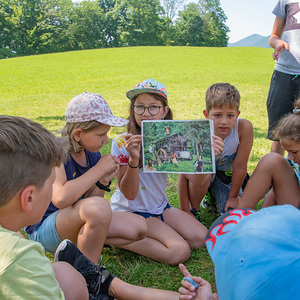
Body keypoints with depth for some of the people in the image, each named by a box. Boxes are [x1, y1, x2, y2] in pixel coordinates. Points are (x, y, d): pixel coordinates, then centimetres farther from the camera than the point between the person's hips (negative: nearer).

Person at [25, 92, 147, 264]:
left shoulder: (93, 155, 1)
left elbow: (88, 199, 7)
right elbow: (61, 198, -37)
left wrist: (103, 181, -12)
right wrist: (98, 169, -26)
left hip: (76, 224, 8)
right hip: (43, 229, -8)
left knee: (139, 228, 0)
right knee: (98, 207, -36)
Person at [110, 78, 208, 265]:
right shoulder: (122, 143, -16)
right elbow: (129, 194, -17)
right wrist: (133, 159, -33)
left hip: (160, 206, 6)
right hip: (130, 211, -6)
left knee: (201, 238, -7)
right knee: (180, 252, -20)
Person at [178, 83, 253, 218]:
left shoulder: (244, 127, -32)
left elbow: (240, 167, -20)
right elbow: (183, 174, -26)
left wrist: (233, 197, -10)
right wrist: (185, 211, -24)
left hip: (226, 174, 2)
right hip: (203, 173, -2)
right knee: (200, 171, -36)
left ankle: (213, 195, 25)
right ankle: (194, 210, -7)